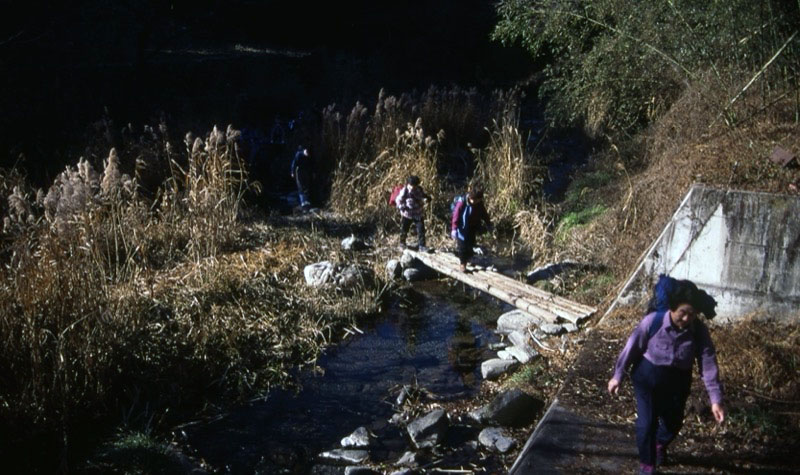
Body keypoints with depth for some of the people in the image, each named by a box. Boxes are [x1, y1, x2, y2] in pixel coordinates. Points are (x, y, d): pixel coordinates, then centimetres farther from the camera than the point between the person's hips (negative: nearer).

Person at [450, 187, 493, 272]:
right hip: (462, 229, -5)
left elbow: (484, 214, 10)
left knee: (471, 245, 12)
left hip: (472, 229, 5)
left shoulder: (479, 204, -7)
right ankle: (462, 264, 9)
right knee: (462, 246, -2)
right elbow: (456, 216, -23)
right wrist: (454, 229, -29)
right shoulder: (461, 204, -24)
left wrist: (489, 224, 19)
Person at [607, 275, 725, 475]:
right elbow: (632, 347, -15)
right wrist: (617, 376, -7)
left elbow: (708, 365, -17)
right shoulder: (653, 321, -26)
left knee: (673, 422, 19)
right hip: (647, 377, -2)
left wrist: (716, 400, -21)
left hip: (677, 381, 3)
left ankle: (660, 445, 53)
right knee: (647, 422, -3)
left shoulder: (699, 331, -21)